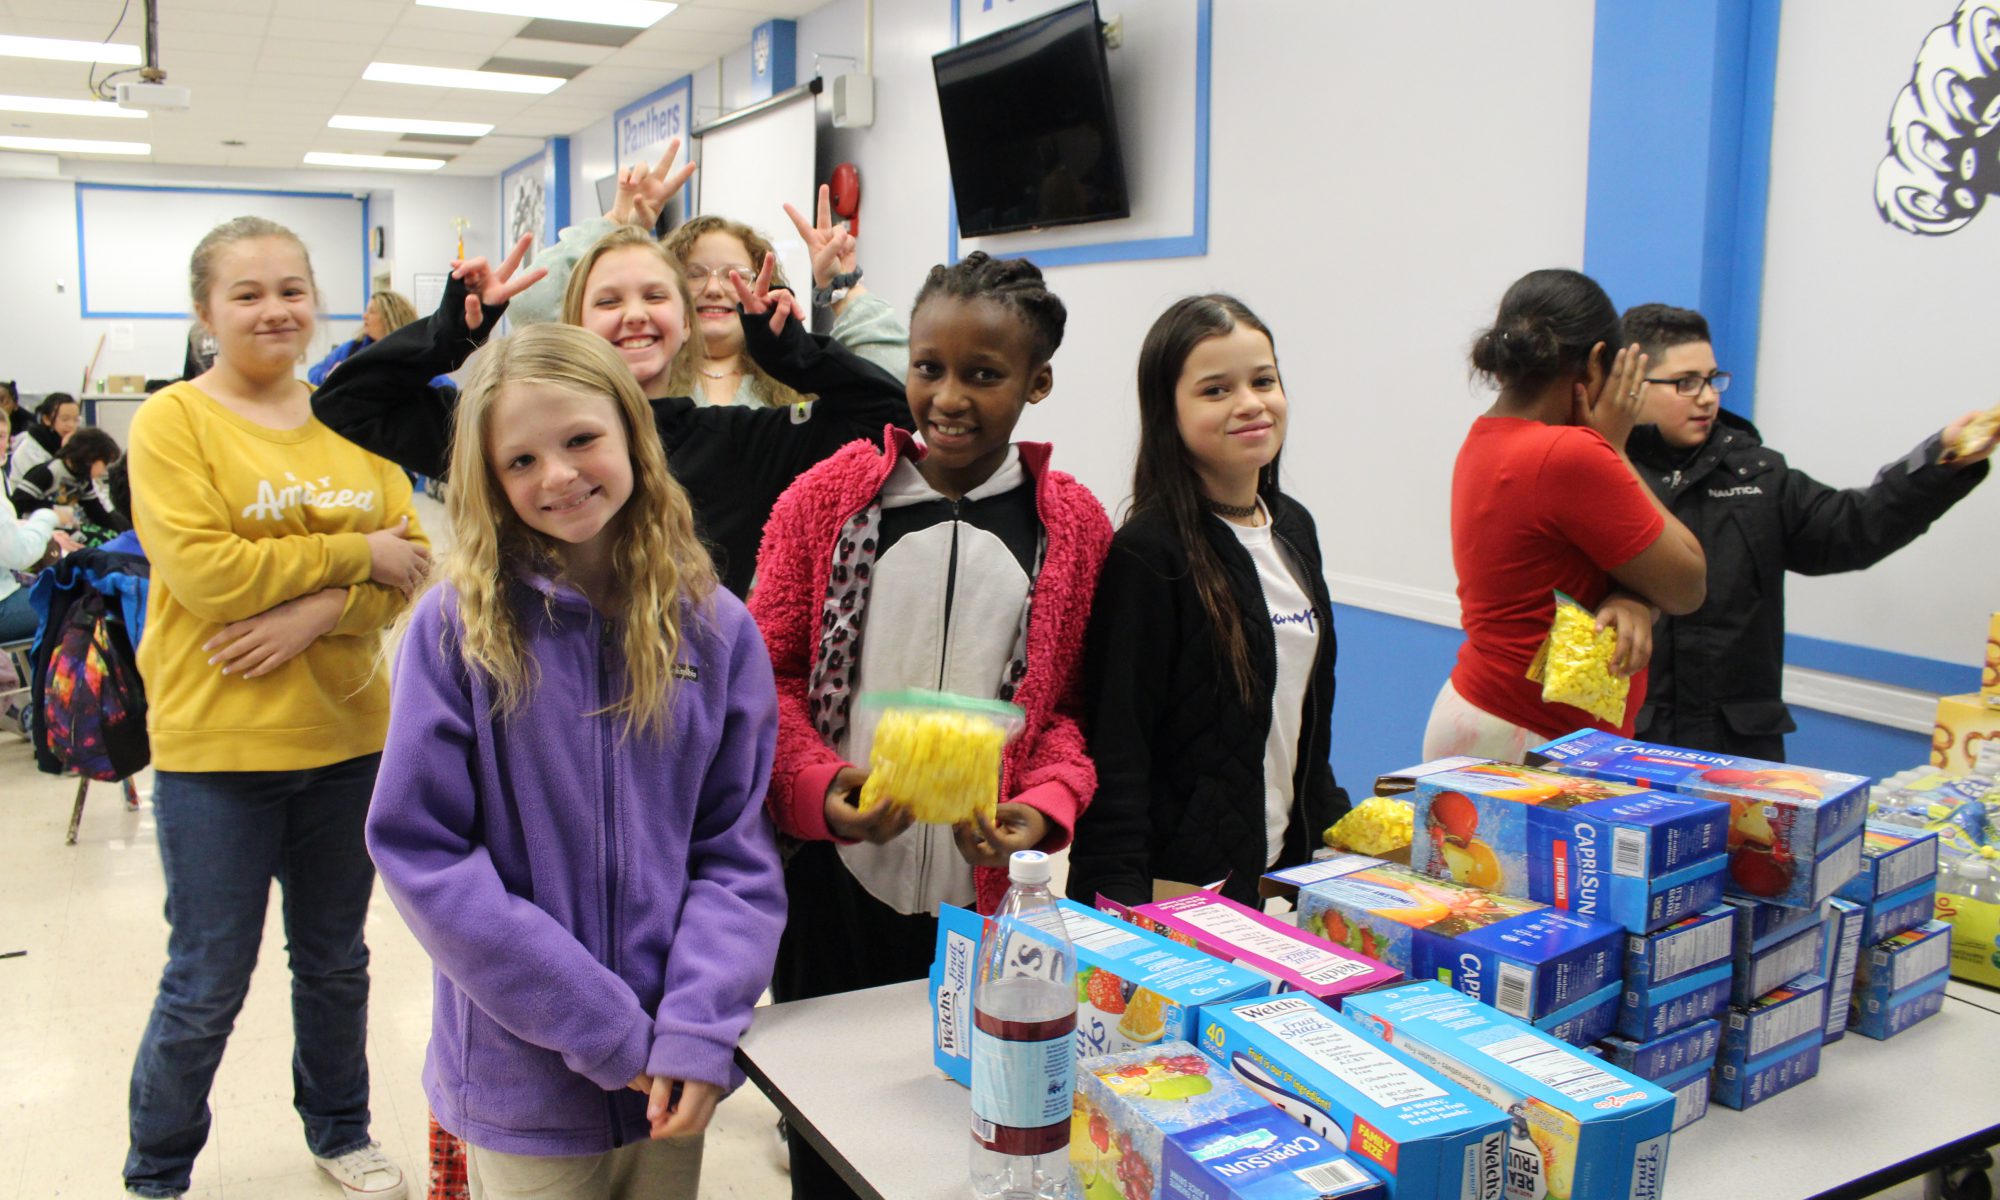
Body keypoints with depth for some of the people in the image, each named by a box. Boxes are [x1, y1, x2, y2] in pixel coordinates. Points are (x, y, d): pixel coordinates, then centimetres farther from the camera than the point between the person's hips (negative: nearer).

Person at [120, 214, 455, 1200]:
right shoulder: (172, 421, -6)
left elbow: (412, 562, 0)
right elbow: (204, 572, -18)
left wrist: (316, 611, -17)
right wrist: (357, 556, -15)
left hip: (347, 737, 4)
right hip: (216, 748, -4)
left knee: (335, 962, 19)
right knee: (207, 987, 7)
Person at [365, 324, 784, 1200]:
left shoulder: (716, 628, -3)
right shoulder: (457, 625, -10)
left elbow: (736, 848, -2)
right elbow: (421, 849, -11)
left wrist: (698, 1029, -14)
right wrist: (598, 1028, -14)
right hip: (523, 1079, -2)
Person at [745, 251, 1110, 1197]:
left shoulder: (1073, 525, 0)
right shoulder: (826, 497, -2)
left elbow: (1069, 703, 6)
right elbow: (765, 673, 0)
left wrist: (1044, 806, -13)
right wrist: (819, 790, -17)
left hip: (988, 894, 0)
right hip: (834, 883, 0)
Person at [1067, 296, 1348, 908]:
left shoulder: (1294, 526, 5)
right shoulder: (1147, 553, -17)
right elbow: (1115, 744, -17)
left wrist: (1332, 822, 16)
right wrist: (1122, 897, -21)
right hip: (1177, 881, -6)